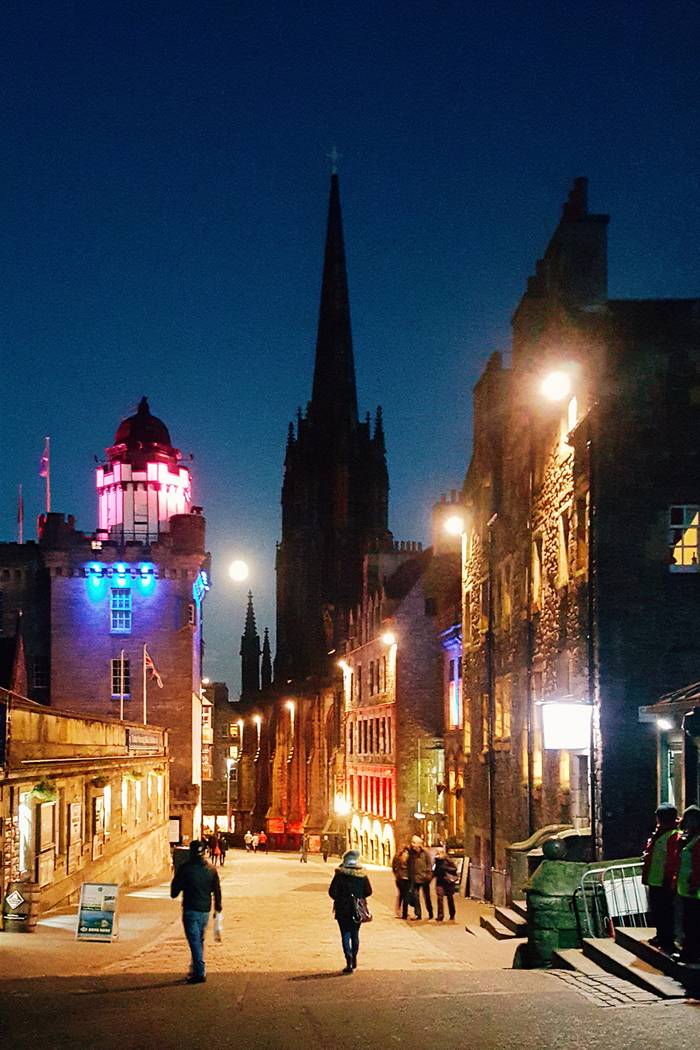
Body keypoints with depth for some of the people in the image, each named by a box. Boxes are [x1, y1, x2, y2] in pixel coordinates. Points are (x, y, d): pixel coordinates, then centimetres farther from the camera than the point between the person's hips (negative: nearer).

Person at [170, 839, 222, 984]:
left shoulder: (185, 868, -10)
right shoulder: (211, 869, 3)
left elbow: (174, 892, -4)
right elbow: (217, 891, 8)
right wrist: (218, 908, 17)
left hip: (190, 910, -5)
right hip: (205, 910, 5)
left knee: (194, 941, -4)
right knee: (199, 941, 18)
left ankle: (200, 973, -10)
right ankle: (196, 970, 25)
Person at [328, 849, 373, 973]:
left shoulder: (339, 875, -10)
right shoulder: (362, 876, -4)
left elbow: (332, 892, -11)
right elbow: (368, 892, 2)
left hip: (343, 909, -3)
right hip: (357, 910, 3)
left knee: (345, 935, 1)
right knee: (355, 934, 19)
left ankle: (349, 962, -8)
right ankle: (354, 958, 30)